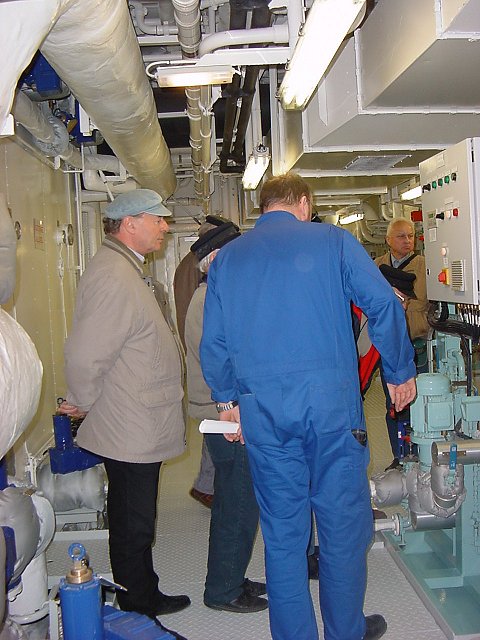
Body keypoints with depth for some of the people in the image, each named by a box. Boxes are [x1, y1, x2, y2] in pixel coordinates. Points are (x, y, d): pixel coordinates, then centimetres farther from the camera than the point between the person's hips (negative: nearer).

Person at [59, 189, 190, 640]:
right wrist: (85, 403, -11)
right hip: (130, 433, -10)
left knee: (135, 525, 23)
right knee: (132, 530, 6)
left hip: (136, 430, 10)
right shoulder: (114, 277, -23)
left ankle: (147, 598, 40)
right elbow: (84, 355, -28)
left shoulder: (123, 269, 13)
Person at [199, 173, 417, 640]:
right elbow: (383, 304, -3)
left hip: (261, 411, 3)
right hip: (331, 402, -2)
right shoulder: (332, 240, 3)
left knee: (282, 532, 12)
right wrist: (401, 373, 8)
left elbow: (213, 343, 10)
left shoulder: (226, 258, 11)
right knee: (343, 523, 13)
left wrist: (227, 400, 20)